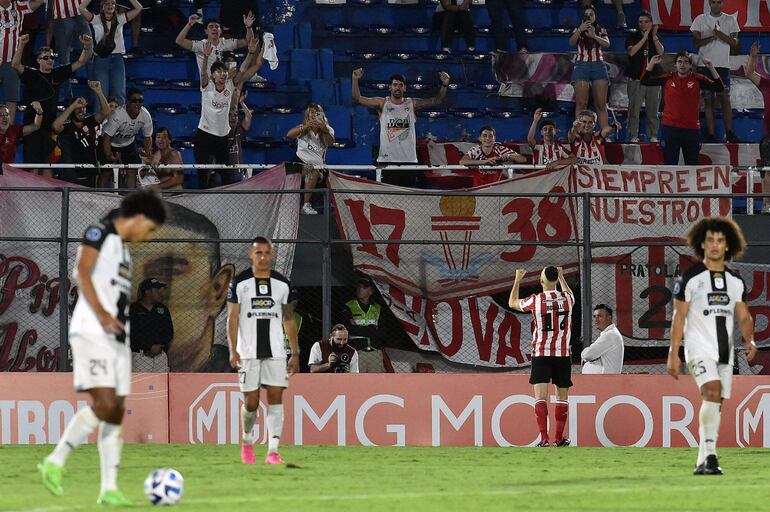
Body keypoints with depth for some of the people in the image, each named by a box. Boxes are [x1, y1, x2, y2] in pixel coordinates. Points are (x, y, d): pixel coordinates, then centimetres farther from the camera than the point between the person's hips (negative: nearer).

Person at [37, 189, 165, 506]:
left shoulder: (122, 248, 24)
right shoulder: (100, 233, -2)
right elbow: (82, 272, -15)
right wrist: (100, 313, -25)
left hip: (117, 336, 9)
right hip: (92, 333, -9)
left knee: (116, 412, 3)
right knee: (105, 404, -21)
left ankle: (109, 489, 2)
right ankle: (55, 462, -11)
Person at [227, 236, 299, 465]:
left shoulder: (282, 284, 7)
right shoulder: (240, 283, 0)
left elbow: (289, 320, 13)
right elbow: (232, 318, -2)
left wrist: (295, 353, 9)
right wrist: (233, 350, -12)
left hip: (276, 351, 2)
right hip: (248, 351, -2)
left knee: (275, 397, -9)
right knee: (251, 402, -1)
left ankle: (273, 451, -10)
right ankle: (247, 441, 26)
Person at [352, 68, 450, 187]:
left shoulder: (412, 104, 7)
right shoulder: (382, 104, 4)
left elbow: (436, 101, 1)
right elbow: (358, 99, -2)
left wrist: (445, 85, -15)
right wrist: (355, 80, -17)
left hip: (408, 160, 1)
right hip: (387, 160, -1)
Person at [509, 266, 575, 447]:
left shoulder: (536, 300, -8)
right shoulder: (567, 299, -1)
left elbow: (512, 303, 12)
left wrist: (517, 280, 24)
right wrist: (561, 277, 41)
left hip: (541, 355, -2)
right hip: (563, 355, 2)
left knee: (541, 396, -5)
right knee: (562, 396, 12)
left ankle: (544, 438, -17)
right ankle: (559, 438, 15)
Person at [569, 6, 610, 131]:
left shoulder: (601, 31, 14)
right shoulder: (578, 30, 12)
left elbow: (607, 44, -3)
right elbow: (571, 42, -6)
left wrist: (594, 36, -18)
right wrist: (580, 30, -21)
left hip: (598, 65, 1)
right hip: (582, 64, -1)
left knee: (601, 104, -4)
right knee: (581, 104, -9)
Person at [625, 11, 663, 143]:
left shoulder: (656, 37, 12)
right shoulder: (632, 36, 5)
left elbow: (661, 52, -3)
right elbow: (631, 52, -11)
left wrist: (654, 36, -11)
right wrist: (644, 37, -13)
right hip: (636, 77, -2)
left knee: (653, 109, 4)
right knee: (634, 109, -5)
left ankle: (653, 135, 10)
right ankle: (633, 136, 0)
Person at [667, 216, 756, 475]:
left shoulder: (736, 281, 11)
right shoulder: (690, 277, -3)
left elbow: (744, 317, 13)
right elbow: (679, 316, -3)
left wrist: (749, 340, -7)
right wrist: (673, 354, -8)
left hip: (725, 351, 5)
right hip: (699, 349, -5)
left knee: (715, 405, 6)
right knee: (712, 393, -25)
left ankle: (702, 463, 13)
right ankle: (710, 455, -26)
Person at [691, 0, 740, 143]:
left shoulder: (730, 20, 7)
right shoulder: (701, 19, 6)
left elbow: (735, 43, 1)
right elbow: (696, 42, 1)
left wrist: (722, 35, -15)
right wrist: (712, 37, -13)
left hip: (723, 65, 0)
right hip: (705, 65, 0)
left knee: (725, 99, -4)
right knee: (708, 100, 0)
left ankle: (729, 133, -1)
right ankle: (711, 134, 2)